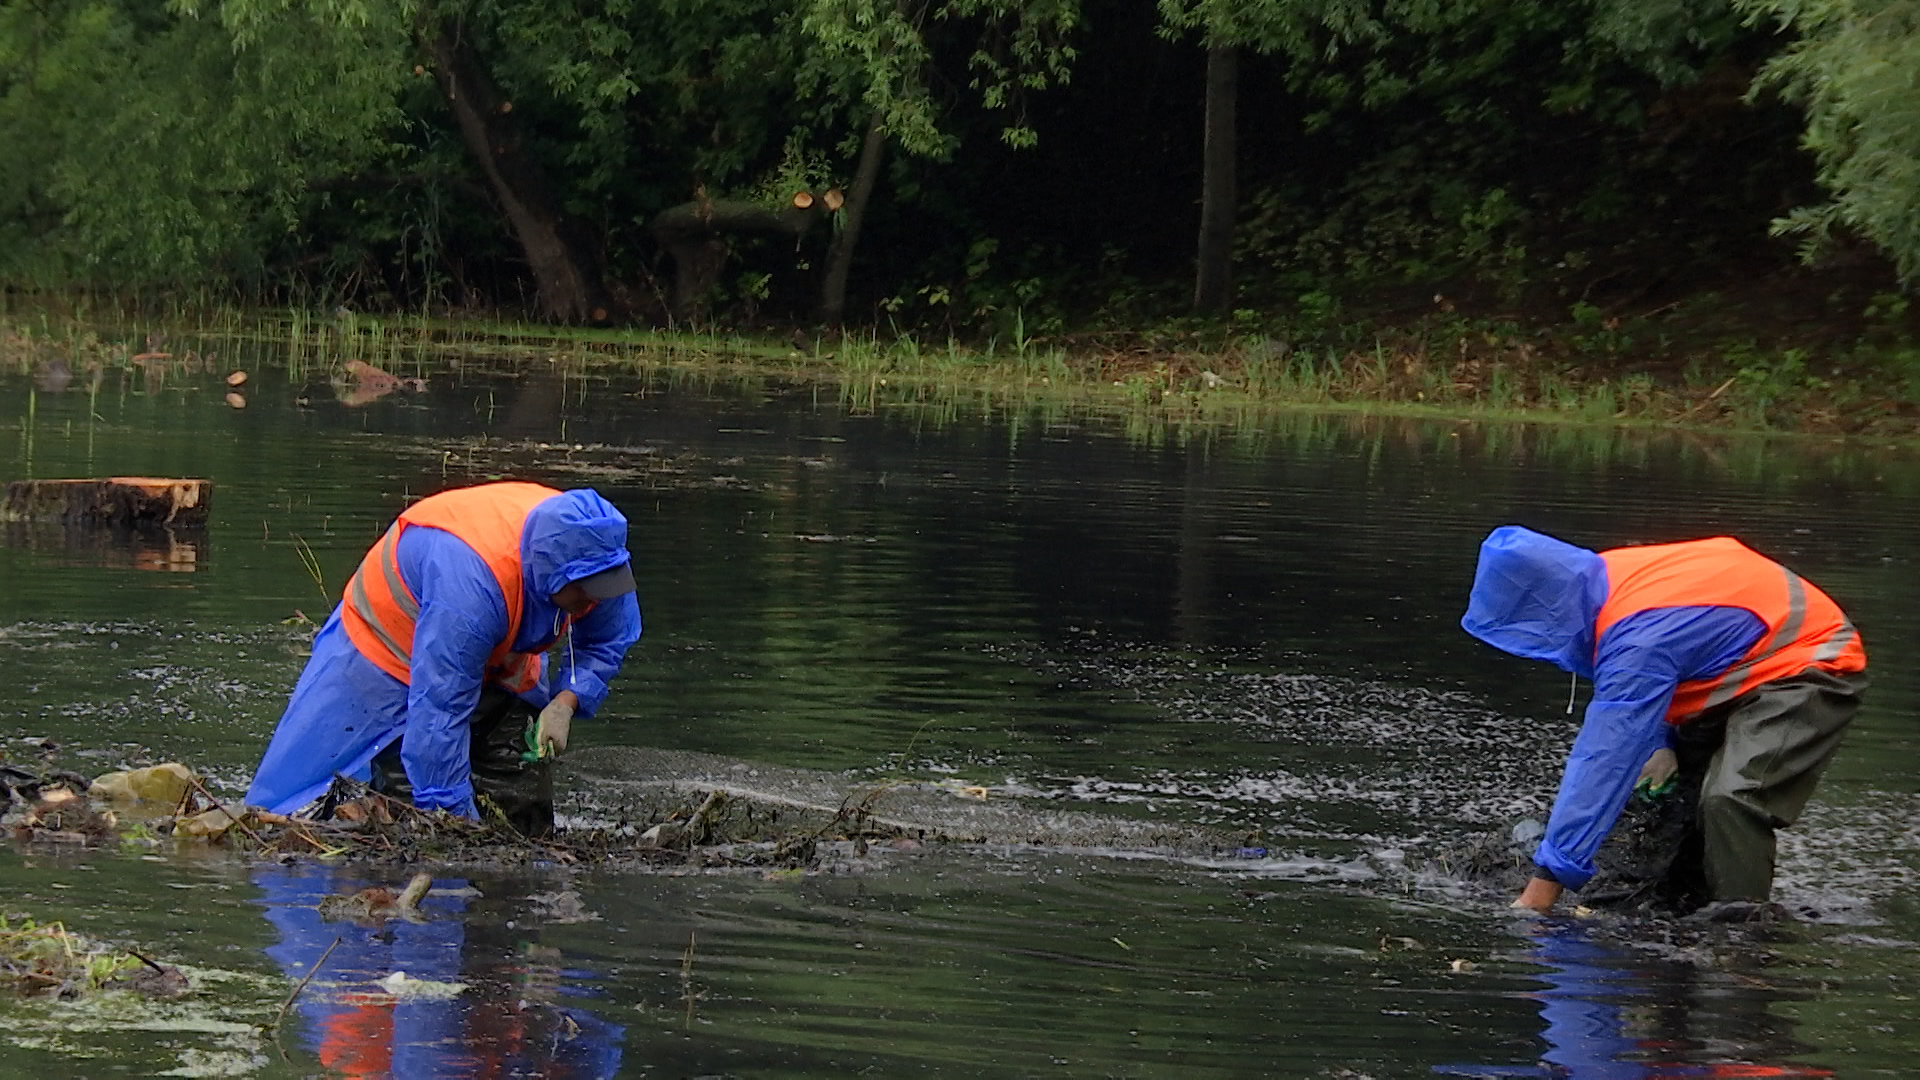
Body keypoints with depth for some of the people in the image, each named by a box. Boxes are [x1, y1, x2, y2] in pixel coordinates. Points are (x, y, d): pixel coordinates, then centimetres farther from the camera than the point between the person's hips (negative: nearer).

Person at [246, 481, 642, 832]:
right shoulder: (472, 583, -44)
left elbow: (606, 643, 0)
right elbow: (440, 709, -41)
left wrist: (565, 703, -20)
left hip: (496, 668, 6)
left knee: (526, 817, -8)